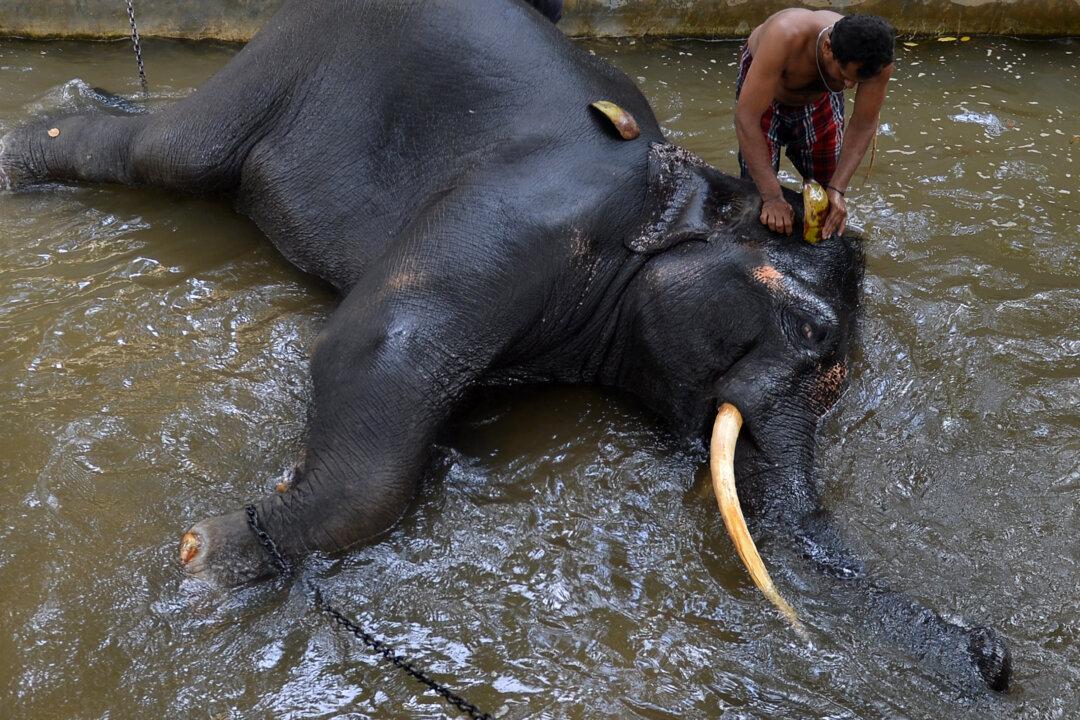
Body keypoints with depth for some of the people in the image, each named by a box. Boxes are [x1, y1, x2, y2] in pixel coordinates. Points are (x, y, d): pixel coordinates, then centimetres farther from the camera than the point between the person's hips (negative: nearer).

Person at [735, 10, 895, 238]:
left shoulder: (878, 61, -35)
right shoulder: (785, 37, -46)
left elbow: (864, 125, -21)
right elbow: (746, 118, -45)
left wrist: (837, 190, -33)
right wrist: (773, 198, -46)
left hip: (820, 98, 3)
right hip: (762, 82, -3)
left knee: (826, 181, 5)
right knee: (756, 186, -10)